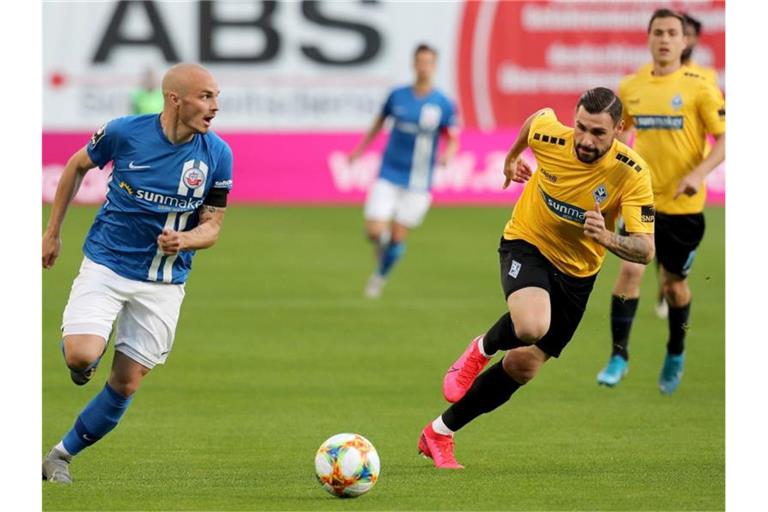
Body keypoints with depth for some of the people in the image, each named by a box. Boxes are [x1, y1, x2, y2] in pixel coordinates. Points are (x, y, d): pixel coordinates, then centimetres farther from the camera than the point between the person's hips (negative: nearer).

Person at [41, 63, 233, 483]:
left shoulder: (217, 155, -7)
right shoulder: (125, 132, -12)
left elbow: (211, 226, 1)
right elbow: (78, 166, 8)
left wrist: (183, 240, -22)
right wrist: (53, 231, 11)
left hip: (164, 283, 2)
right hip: (107, 263, -2)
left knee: (126, 384, 1)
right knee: (82, 356, -24)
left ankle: (61, 456, 20)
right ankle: (76, 345, 14)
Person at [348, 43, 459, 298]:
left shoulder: (443, 104, -5)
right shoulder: (397, 96, 0)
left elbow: (453, 140, -1)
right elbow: (379, 123, 16)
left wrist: (447, 156, -23)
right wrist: (359, 150, 19)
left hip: (417, 182, -1)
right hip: (389, 175, 1)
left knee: (397, 239, 2)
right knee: (374, 231, -11)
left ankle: (380, 277, 29)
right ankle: (382, 247, 26)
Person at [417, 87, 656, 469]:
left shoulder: (632, 174, -25)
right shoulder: (550, 136, -23)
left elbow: (645, 250, -29)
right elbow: (537, 117, 4)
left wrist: (608, 238, -49)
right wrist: (512, 156, 22)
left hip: (577, 271, 2)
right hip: (527, 244, -2)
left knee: (522, 367, 5)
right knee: (531, 326, -34)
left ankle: (439, 434, 23)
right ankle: (481, 350, 2)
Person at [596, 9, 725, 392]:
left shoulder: (699, 86, -9)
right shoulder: (631, 87, 2)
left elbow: (724, 137, -9)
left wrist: (700, 173, -24)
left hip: (684, 203, -2)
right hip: (641, 197, 2)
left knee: (673, 281, 10)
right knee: (630, 269, -15)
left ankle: (675, 354, 34)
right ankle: (618, 356, -6)